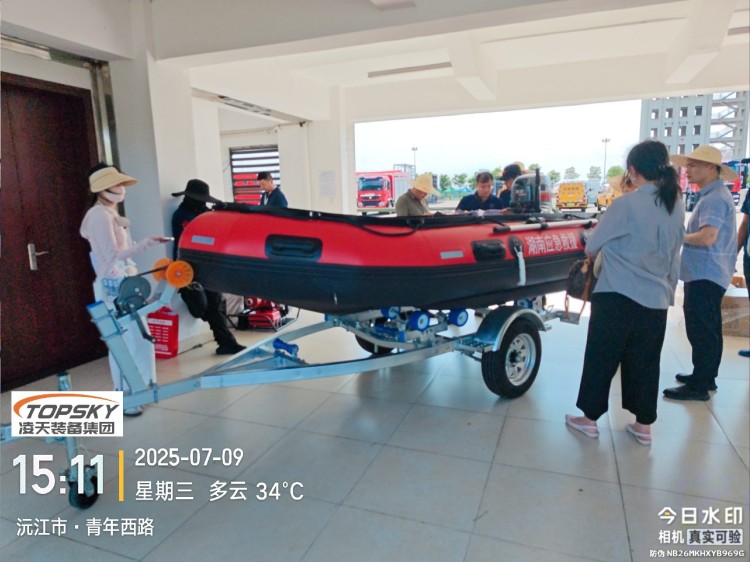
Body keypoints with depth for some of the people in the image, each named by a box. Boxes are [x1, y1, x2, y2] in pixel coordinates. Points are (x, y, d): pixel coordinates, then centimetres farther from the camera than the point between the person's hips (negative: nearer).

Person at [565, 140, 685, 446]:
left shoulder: (626, 204, -13)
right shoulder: (677, 207, 7)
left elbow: (592, 246, -4)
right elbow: (673, 254, 16)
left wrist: (591, 253, 17)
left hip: (618, 297, -6)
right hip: (656, 299, 6)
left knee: (601, 358, 6)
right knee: (645, 363, 15)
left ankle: (590, 418, 18)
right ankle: (643, 425, 25)